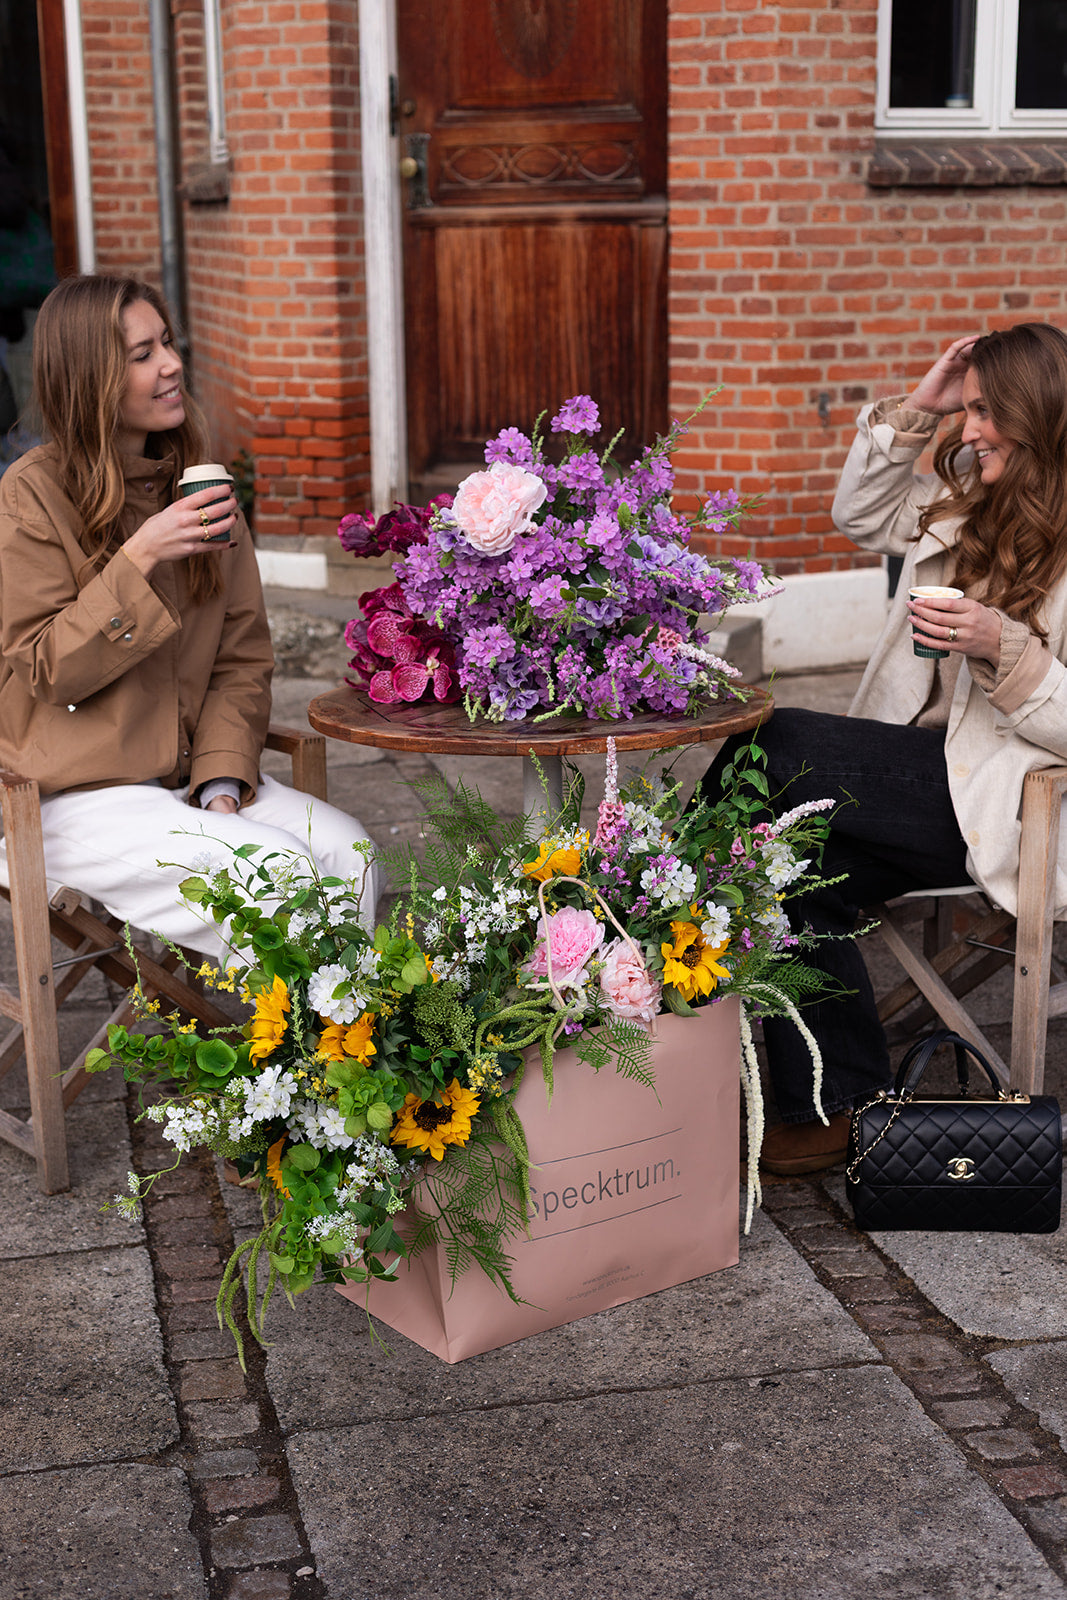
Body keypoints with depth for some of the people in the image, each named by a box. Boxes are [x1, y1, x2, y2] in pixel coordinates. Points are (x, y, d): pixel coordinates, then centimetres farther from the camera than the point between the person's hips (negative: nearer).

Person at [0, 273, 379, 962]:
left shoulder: (195, 484, 10)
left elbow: (243, 655, 8)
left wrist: (222, 783, -7)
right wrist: (139, 560, -22)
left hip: (192, 777, 5)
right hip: (83, 797, -5)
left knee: (348, 851, -20)